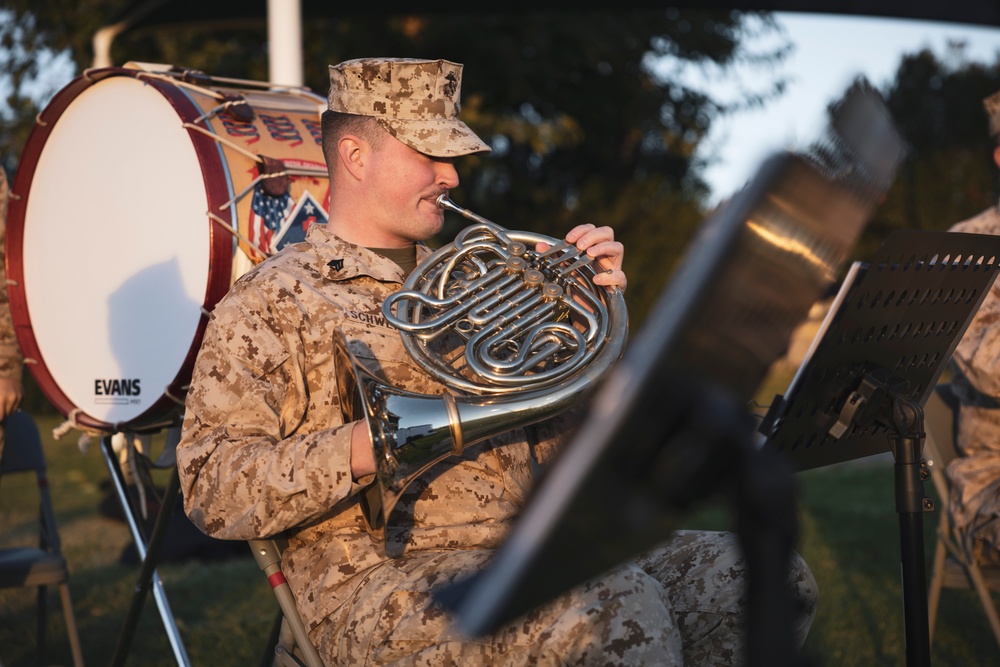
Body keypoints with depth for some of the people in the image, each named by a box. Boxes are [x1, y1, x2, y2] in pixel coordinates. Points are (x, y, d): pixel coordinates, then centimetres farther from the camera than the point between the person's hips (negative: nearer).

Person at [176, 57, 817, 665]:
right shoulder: (271, 302, 2)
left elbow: (554, 439, 21)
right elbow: (212, 491, -8)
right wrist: (367, 446, -21)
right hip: (380, 576, -6)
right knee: (619, 608, -33)